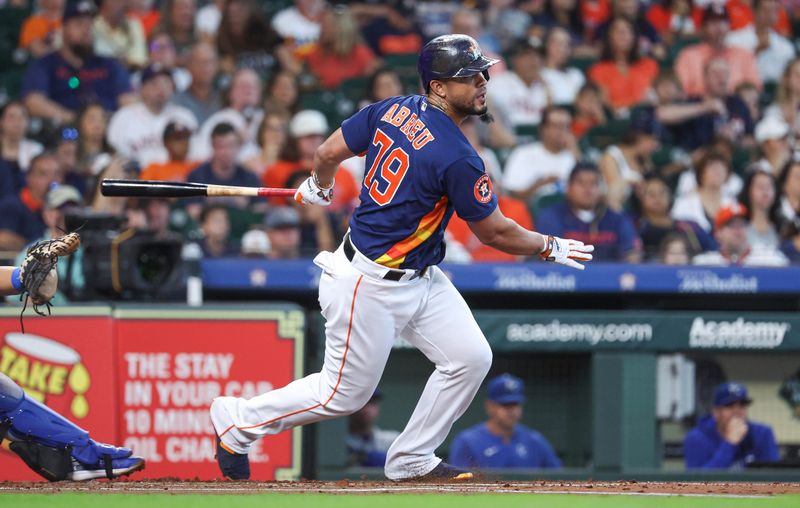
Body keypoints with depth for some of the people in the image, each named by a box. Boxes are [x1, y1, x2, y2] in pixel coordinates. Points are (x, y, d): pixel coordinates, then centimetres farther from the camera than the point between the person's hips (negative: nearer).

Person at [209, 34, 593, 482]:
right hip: (371, 285, -9)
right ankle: (238, 420, 23)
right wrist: (551, 247, 2)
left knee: (471, 357, 4)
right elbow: (495, 233, -14)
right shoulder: (458, 158, -24)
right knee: (345, 393, 5)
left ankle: (412, 459, 17)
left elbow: (328, 153, 6)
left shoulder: (393, 110, -2)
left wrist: (319, 187, 28)